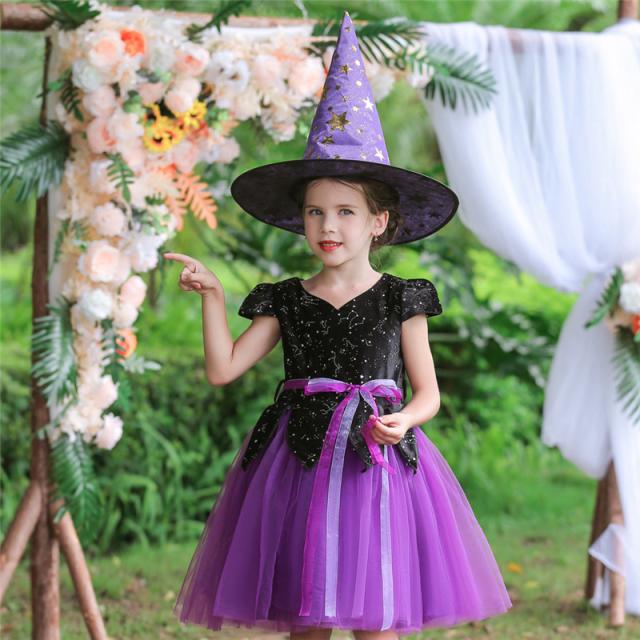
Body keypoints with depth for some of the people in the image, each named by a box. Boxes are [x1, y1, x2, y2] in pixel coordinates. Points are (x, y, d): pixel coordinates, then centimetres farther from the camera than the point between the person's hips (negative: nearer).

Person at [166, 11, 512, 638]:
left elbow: (427, 393, 4)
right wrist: (210, 295, -3)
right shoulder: (284, 300, 7)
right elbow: (223, 369, 3)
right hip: (298, 459, 2)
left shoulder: (401, 299, 1)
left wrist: (402, 420, -17)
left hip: (376, 459, -2)